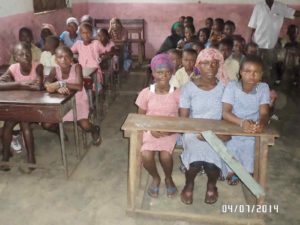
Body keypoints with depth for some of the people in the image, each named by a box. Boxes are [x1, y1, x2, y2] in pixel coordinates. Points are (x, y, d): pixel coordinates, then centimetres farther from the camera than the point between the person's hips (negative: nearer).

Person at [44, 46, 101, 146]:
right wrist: (57, 88, -46)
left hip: (78, 101, -3)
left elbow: (79, 87, -34)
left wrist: (60, 84, -41)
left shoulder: (76, 67, -20)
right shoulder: (55, 70, -10)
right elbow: (47, 84, -26)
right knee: (46, 125, -9)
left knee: (85, 126, -24)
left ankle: (95, 130, 15)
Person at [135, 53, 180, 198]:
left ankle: (168, 179, 11)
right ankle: (155, 178, 10)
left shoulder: (177, 94, -4)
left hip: (170, 132, 0)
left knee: (165, 155, -27)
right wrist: (151, 129, -14)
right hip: (150, 131, 1)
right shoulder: (146, 93, -4)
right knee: (146, 155, -26)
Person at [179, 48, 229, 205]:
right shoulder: (189, 87, -3)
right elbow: (183, 118, -5)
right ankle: (189, 184, 5)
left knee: (213, 155, -29)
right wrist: (198, 132, -22)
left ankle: (211, 184, 8)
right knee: (196, 157, -31)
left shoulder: (224, 86, 0)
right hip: (193, 131, -1)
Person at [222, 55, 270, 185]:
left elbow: (264, 113, -11)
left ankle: (246, 173, 15)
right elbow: (225, 113, -18)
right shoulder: (231, 86, -10)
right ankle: (230, 171, 14)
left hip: (252, 132, 2)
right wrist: (242, 122, -37)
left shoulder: (263, 88, -4)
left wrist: (262, 123, -36)